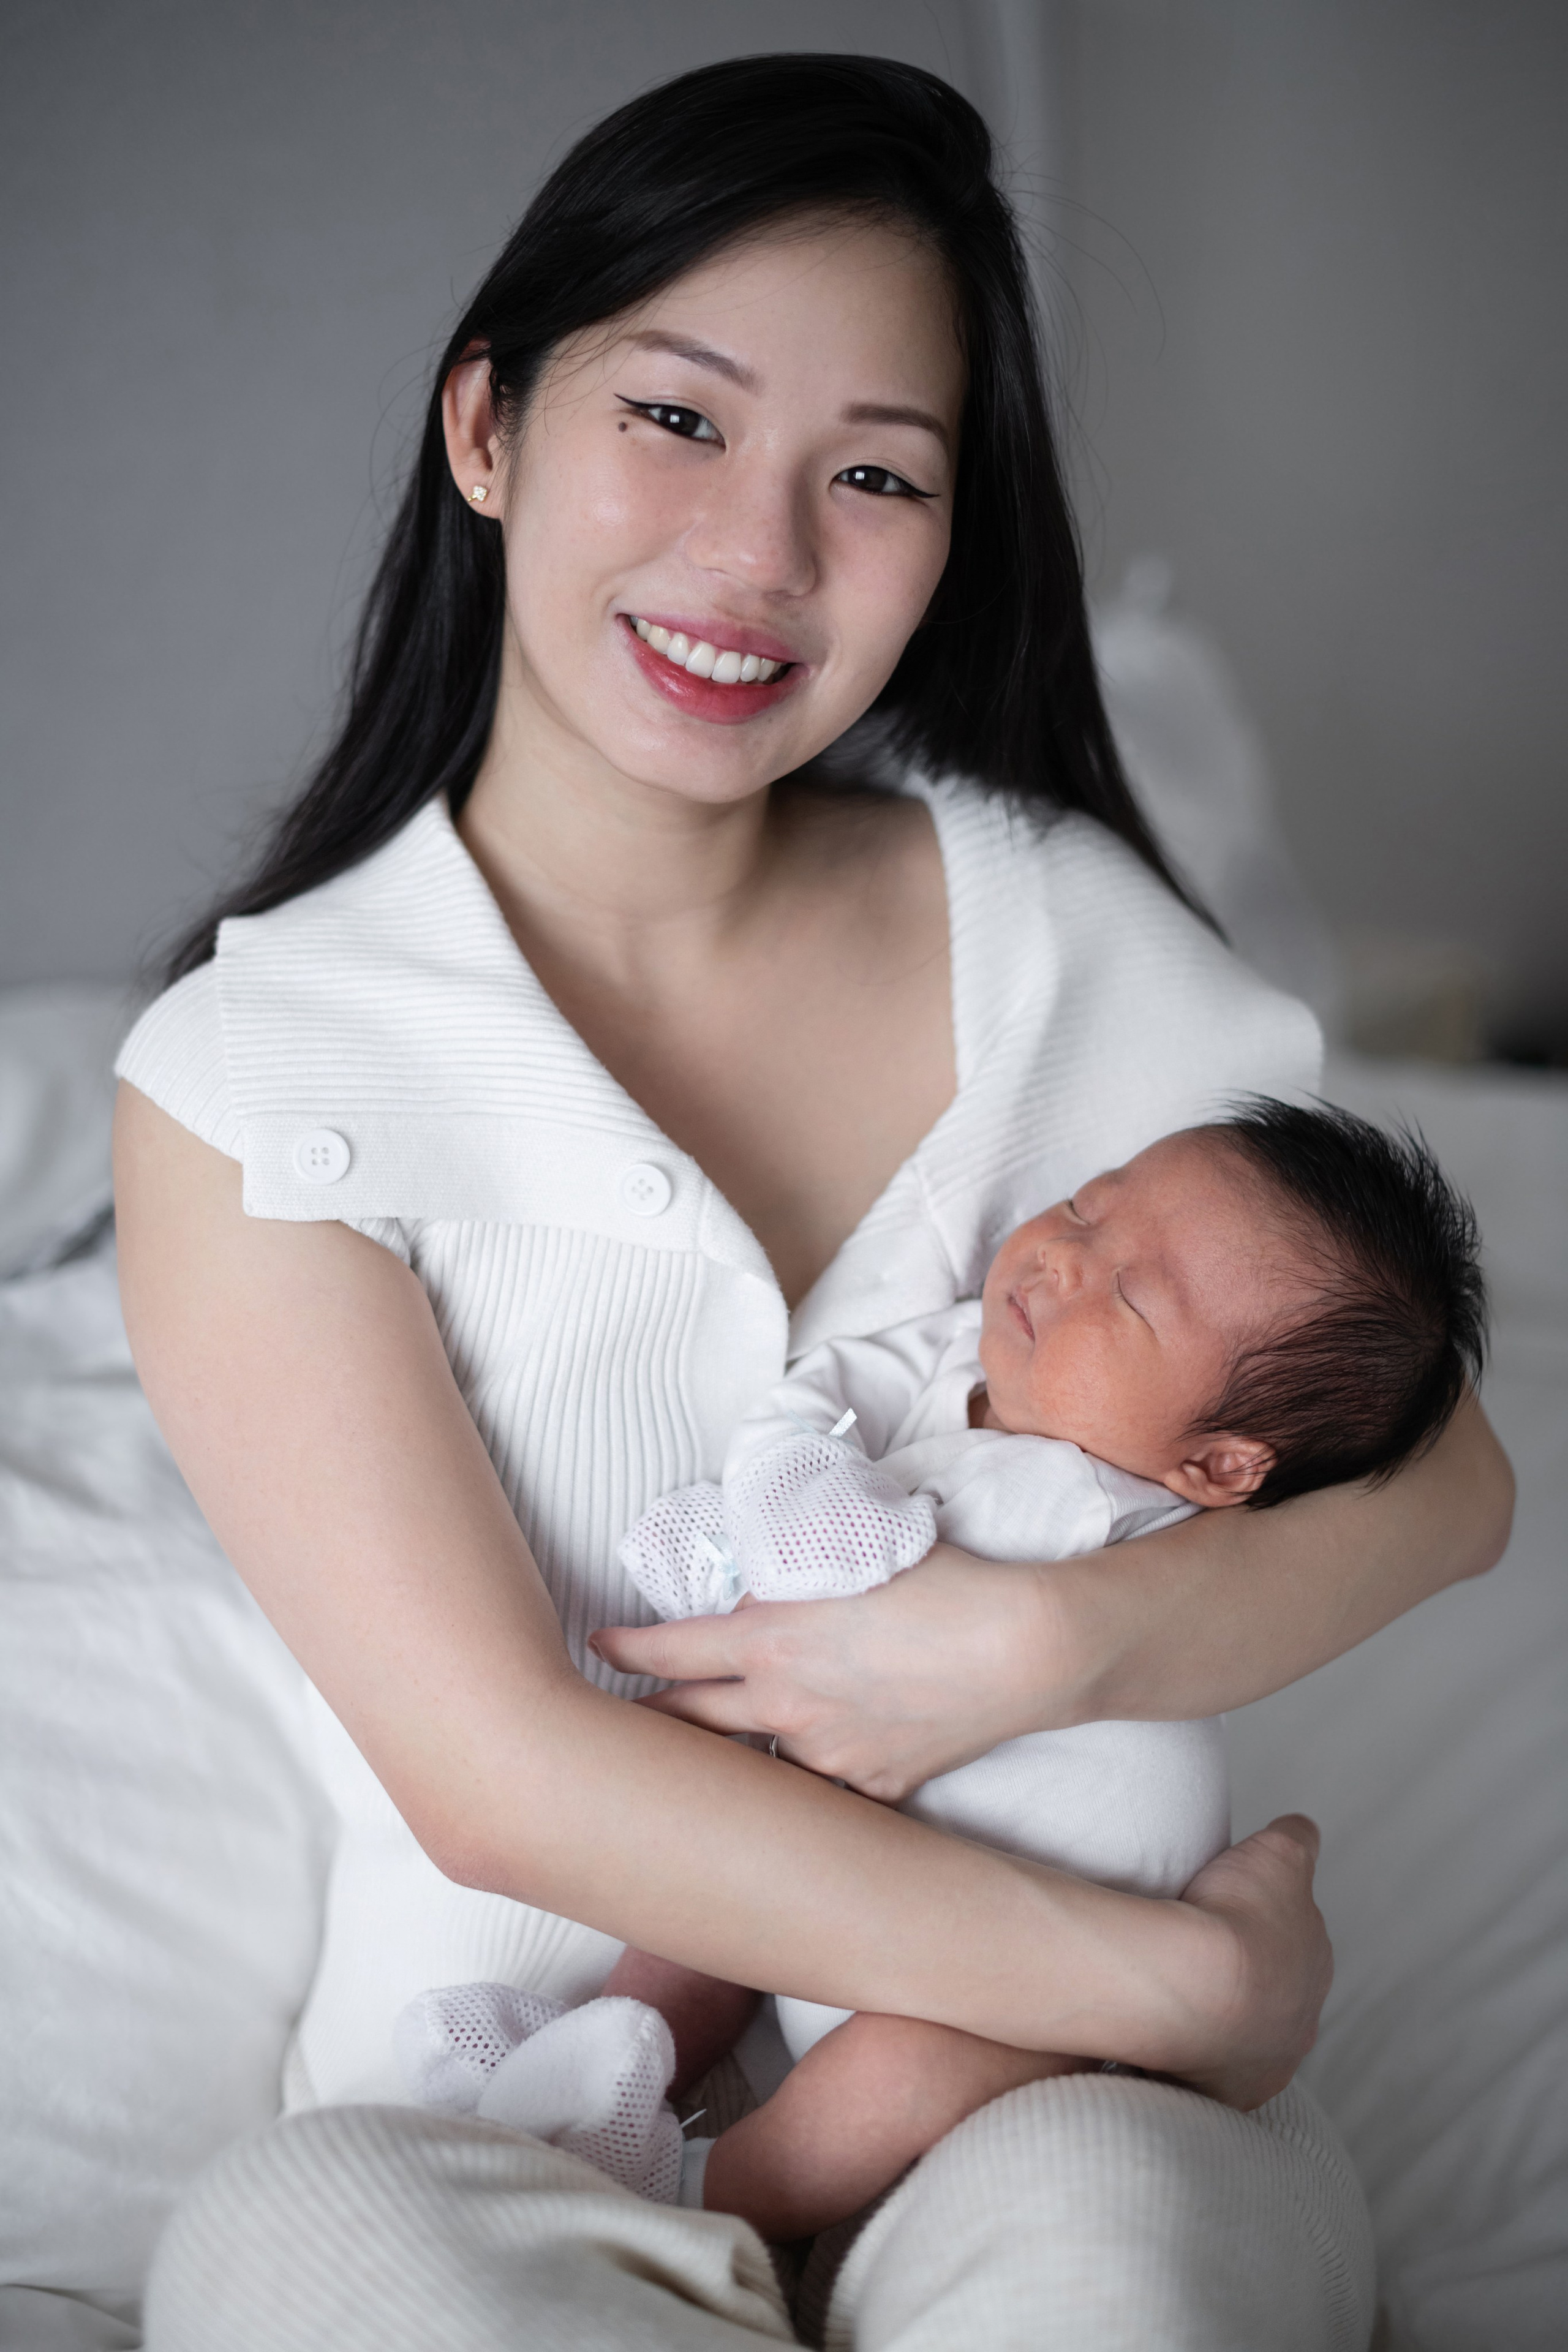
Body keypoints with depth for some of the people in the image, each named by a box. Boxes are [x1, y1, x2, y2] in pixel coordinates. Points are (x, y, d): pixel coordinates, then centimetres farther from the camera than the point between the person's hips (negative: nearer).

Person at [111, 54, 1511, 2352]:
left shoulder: (1050, 926, 2)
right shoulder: (256, 1067, -7)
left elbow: (1438, 1473, 2)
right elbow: (500, 1777, -15)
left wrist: (1047, 1641, -18)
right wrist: (1179, 1980, -18)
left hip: (1041, 2093, 1)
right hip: (509, 2112, 0)